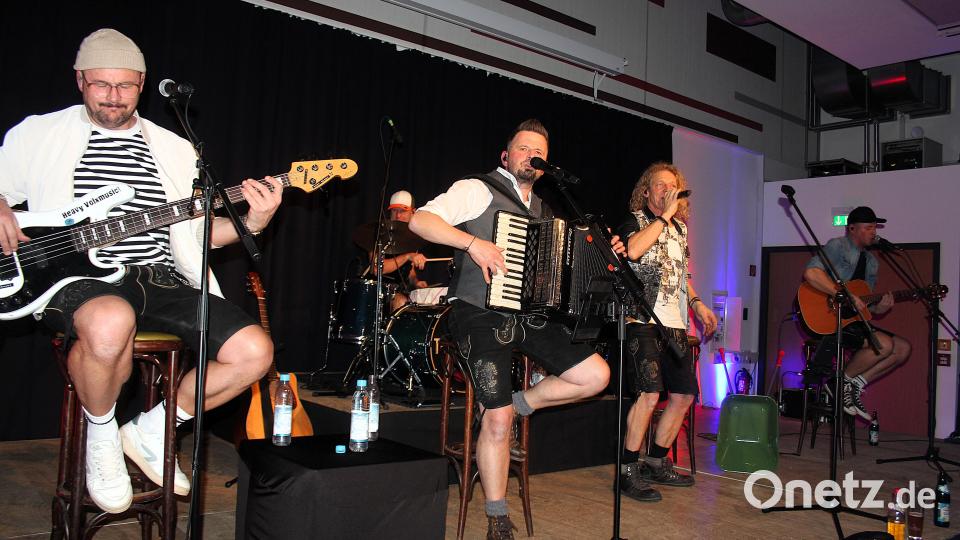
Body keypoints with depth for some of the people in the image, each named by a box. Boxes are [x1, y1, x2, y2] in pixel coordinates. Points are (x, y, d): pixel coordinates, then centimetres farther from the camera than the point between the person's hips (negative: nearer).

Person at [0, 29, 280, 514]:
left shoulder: (175, 149, 17)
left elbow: (196, 229, 15)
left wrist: (252, 222, -3)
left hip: (160, 278, 4)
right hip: (77, 275, -3)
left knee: (253, 352, -15)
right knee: (111, 321, -41)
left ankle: (151, 431, 10)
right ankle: (102, 434, -6)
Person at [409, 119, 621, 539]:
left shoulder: (545, 209, 19)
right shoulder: (478, 190, -1)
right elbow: (419, 220, -12)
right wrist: (472, 241, -23)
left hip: (530, 314, 7)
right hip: (481, 315, -6)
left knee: (596, 375, -3)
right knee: (498, 420, -9)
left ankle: (520, 403, 15)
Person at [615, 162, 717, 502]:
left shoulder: (680, 228, 20)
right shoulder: (636, 221, 0)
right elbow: (633, 250, -23)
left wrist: (697, 303, 16)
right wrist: (665, 215, -16)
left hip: (676, 325, 8)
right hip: (645, 322, -8)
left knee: (684, 395, 9)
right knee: (649, 394, -17)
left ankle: (656, 463, 24)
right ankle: (628, 472, -6)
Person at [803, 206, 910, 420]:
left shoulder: (871, 261, 20)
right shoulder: (838, 246, -7)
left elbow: (865, 305, 21)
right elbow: (811, 273, -26)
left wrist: (879, 308, -4)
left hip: (852, 320, 9)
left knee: (903, 348, 2)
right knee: (885, 344, -24)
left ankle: (855, 386, 1)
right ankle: (842, 382, -5)